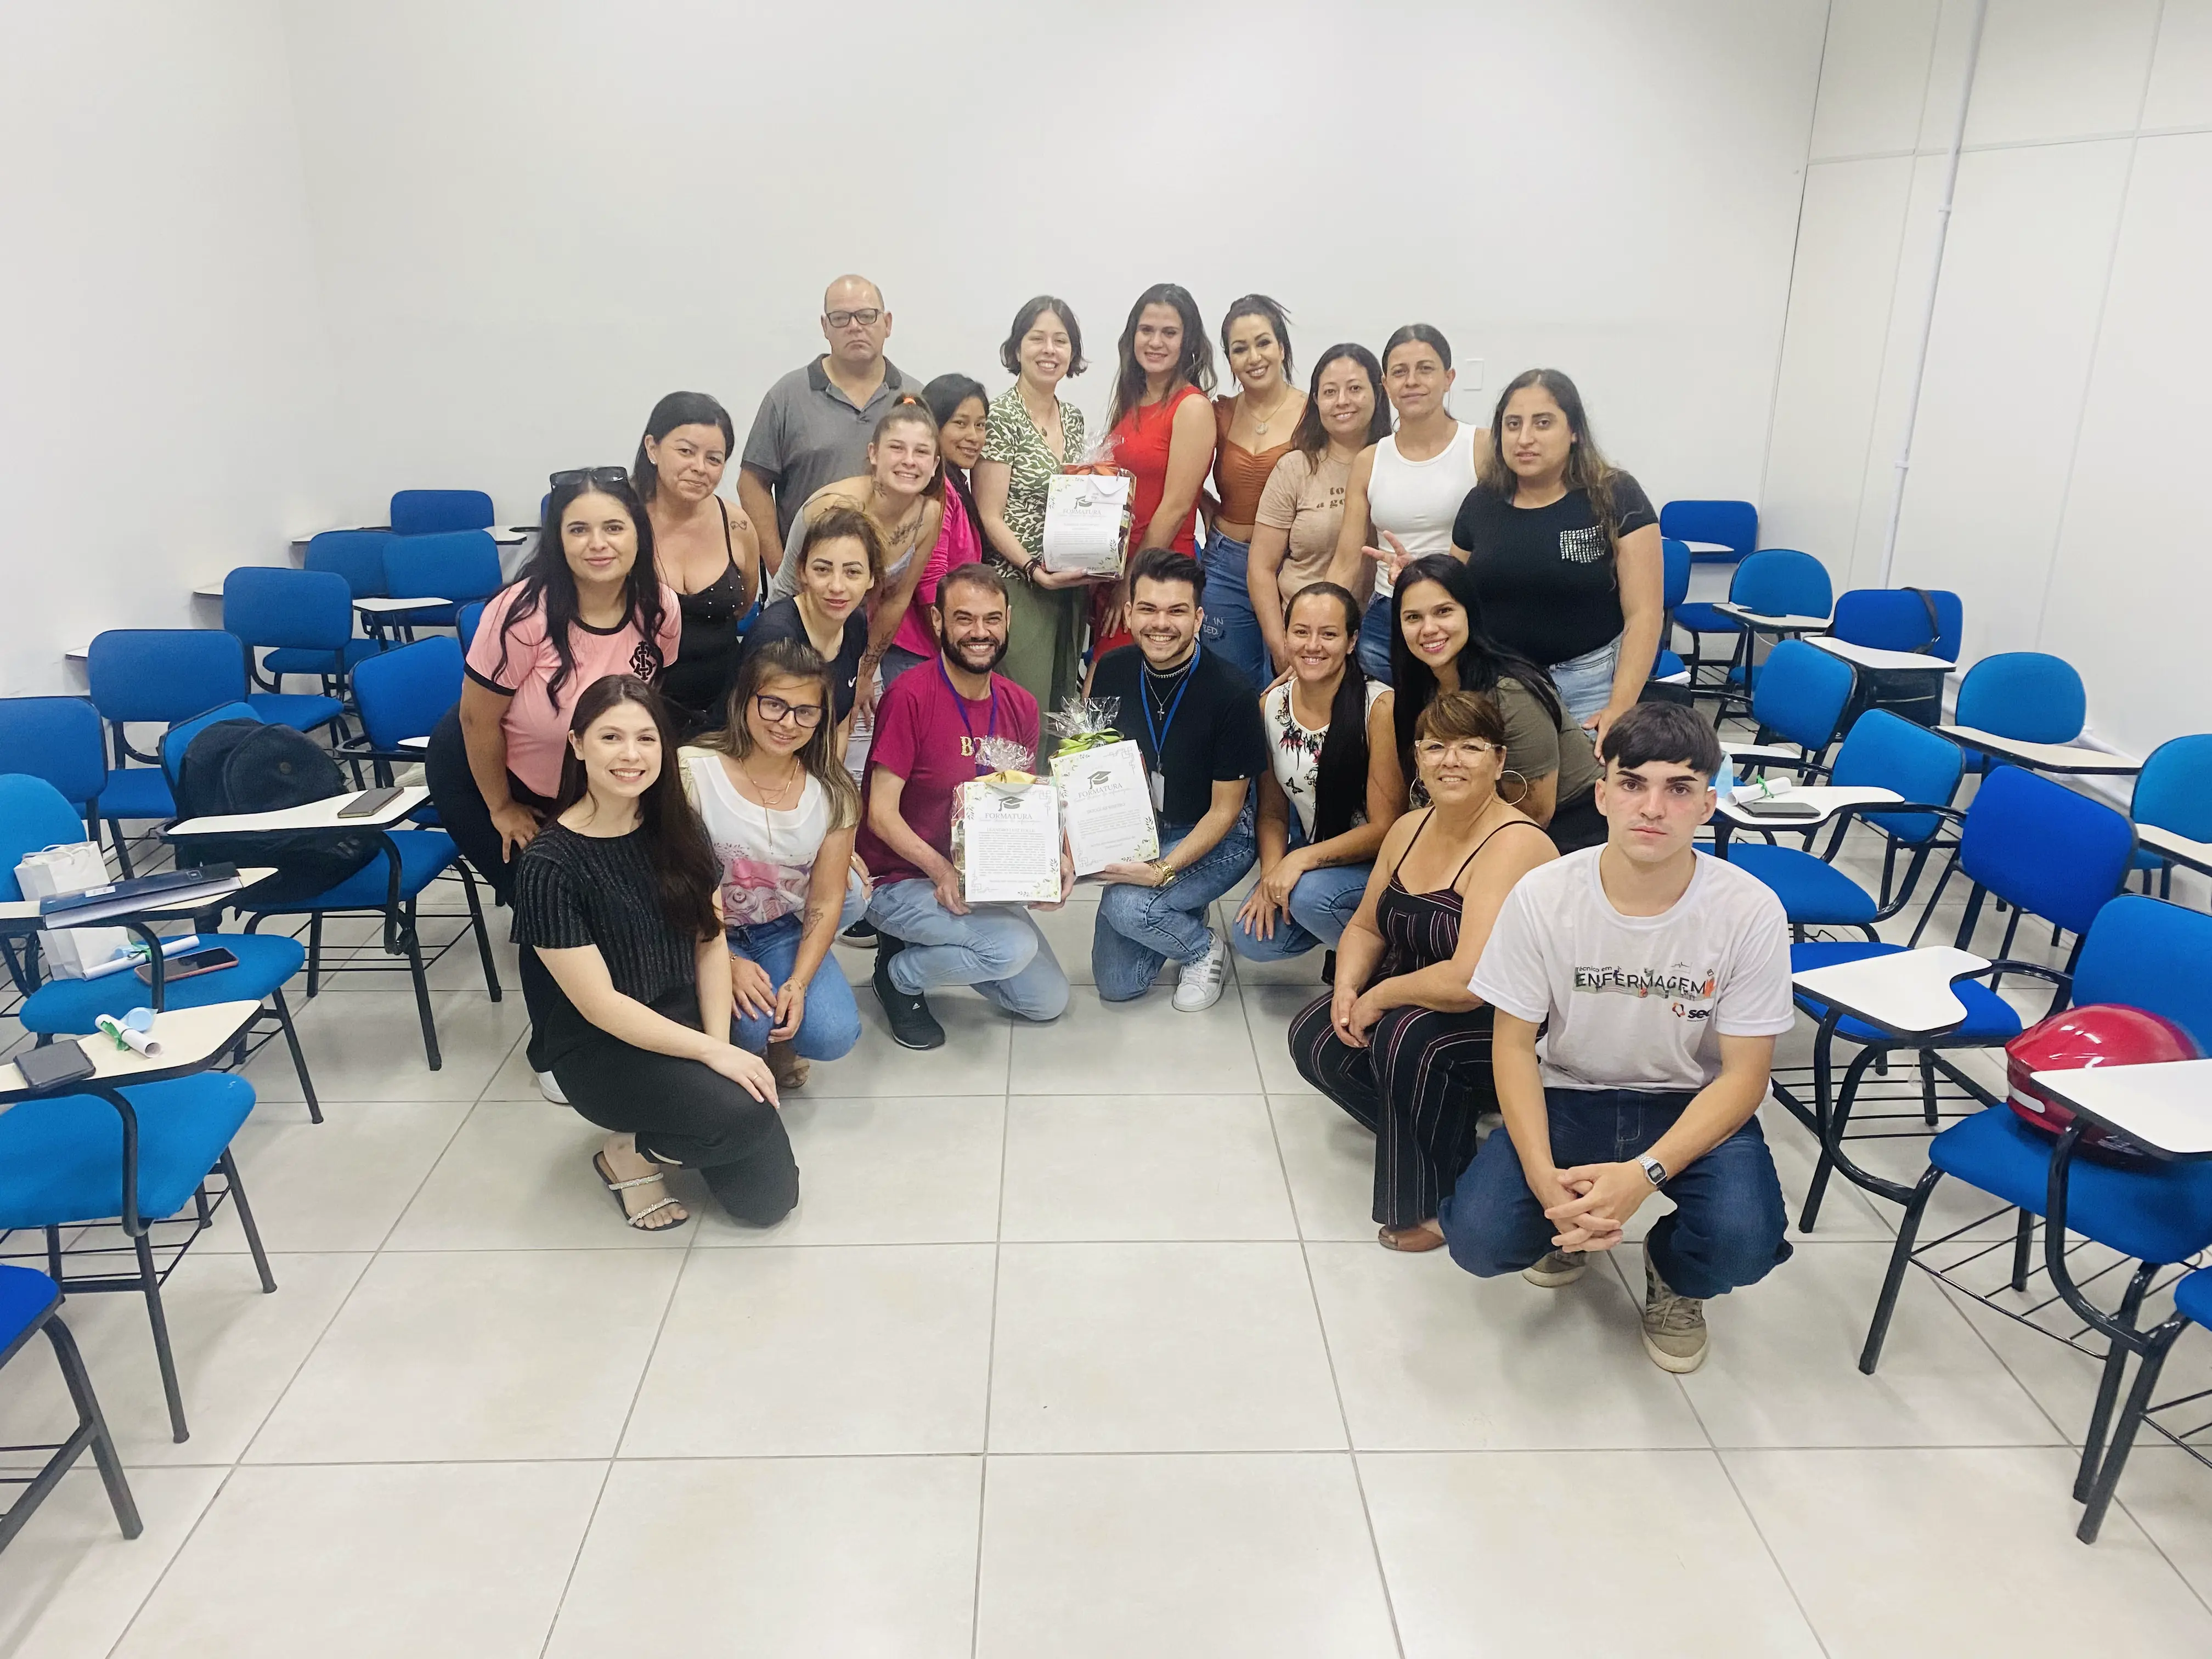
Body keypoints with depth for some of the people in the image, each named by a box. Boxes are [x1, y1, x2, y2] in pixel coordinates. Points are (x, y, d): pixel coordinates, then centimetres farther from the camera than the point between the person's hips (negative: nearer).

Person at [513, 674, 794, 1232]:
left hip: (687, 1020, 6)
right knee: (743, 1114, -31)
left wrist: (718, 1043, -11)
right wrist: (711, 1053, -21)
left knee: (769, 1197, -5)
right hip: (599, 1049, -5)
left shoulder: (677, 831, 0)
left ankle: (656, 1136, 20)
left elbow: (711, 945, 2)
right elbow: (599, 1005, -17)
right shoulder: (549, 865, -17)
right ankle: (628, 1155, -1)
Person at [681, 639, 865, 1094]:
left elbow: (827, 900, -5)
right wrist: (725, 963, -21)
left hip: (785, 933, 3)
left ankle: (775, 1042, 16)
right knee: (748, 1027, -29)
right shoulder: (694, 772, -17)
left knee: (834, 1035, -21)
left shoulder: (831, 792, -7)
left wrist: (797, 983, -19)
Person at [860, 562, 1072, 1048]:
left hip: (984, 878, 7)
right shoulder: (910, 696, -20)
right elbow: (882, 814, -19)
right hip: (901, 881, -7)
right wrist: (941, 871, -31)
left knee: (1048, 1000, 8)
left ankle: (924, 943, 21)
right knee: (1014, 946, -29)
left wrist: (1054, 858, -10)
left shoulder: (1020, 707, 1)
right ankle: (900, 973, -1)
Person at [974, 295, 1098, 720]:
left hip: (1071, 589, 7)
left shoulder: (1073, 418, 12)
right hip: (1018, 590, -7)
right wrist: (1035, 569, -22)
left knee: (1065, 708, 10)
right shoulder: (999, 416, -7)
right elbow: (990, 517, -10)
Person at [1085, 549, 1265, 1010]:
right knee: (1116, 985, 1)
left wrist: (1164, 870, -28)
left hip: (1215, 837, -5)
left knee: (1126, 905, -31)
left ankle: (1206, 949, 0)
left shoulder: (1231, 693, -23)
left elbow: (1224, 811, -17)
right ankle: (1180, 914, 29)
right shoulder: (1111, 672, -10)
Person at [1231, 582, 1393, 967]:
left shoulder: (1380, 706, -19)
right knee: (1252, 939, -14)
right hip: (1308, 858, 5)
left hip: (1377, 861, -5)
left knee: (1309, 894, -32)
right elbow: (1273, 812, 5)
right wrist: (1271, 876, -13)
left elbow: (1385, 828, -18)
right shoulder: (1270, 705, -3)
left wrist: (1301, 859, -25)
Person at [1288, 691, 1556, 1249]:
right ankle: (1435, 1132, 12)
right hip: (1413, 1003, 9)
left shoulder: (1514, 846, -26)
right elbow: (1366, 927, 12)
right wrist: (1347, 988, -8)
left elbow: (1468, 982, -35)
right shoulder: (1410, 828, 1)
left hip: (1512, 1031, -9)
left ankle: (1433, 1204, -11)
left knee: (1407, 1037, -34)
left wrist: (1378, 997, -19)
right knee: (1314, 1039, -6)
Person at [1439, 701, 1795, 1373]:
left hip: (1694, 1107, 0)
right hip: (1569, 1095, 1)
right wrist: (1543, 1176, -23)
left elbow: (1743, 1074, -13)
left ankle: (1674, 1274, 10)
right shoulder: (1542, 896, -16)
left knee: (1744, 1241, -30)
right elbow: (1514, 1043, -8)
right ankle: (1569, 1223, 16)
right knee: (1479, 1238, -22)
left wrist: (1643, 1174, -28)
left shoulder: (1751, 911, -18)